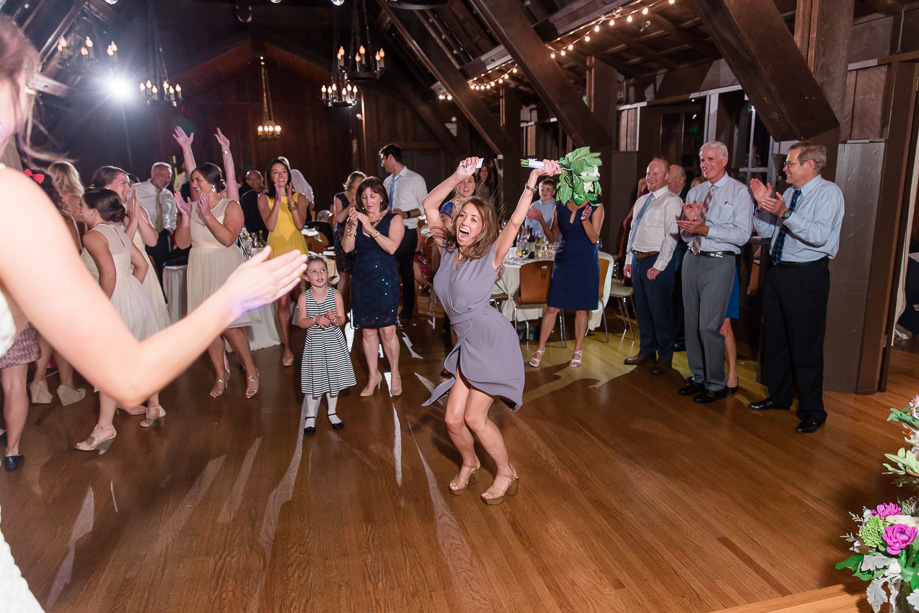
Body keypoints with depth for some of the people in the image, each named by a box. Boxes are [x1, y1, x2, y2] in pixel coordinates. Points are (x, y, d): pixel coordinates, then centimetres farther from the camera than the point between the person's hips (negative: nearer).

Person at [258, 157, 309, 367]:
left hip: (296, 249, 1)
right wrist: (278, 200, -13)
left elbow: (300, 225, -6)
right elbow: (270, 225, -9)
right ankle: (287, 347, 7)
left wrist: (291, 202, -15)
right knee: (283, 301, -3)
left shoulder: (299, 197, 8)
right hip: (277, 250, -1)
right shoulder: (264, 198, 5)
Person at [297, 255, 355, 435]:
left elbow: (342, 319, -5)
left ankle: (332, 412, 30)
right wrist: (316, 319, -25)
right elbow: (301, 322, -7)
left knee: (333, 377, 11)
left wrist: (334, 319, -26)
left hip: (334, 342, 1)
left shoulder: (335, 295, -5)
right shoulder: (304, 297, -7)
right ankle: (310, 416, 23)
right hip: (314, 343, -1)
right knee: (313, 379, 5)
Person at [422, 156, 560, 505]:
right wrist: (458, 176, -2)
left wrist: (534, 178, -20)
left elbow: (515, 221, -17)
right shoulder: (448, 249, 7)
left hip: (492, 340, -5)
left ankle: (507, 474, 18)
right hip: (467, 344, 6)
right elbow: (429, 205, 5)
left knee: (474, 417, -6)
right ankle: (469, 464, 34)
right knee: (453, 419, 4)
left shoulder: (490, 254, -7)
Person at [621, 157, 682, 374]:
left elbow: (672, 237, -15)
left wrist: (658, 266, -18)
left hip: (657, 262, -8)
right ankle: (646, 351, 29)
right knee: (642, 310, 15)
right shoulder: (641, 200, 16)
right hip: (638, 260, 8)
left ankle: (665, 358, 14)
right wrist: (629, 260, 13)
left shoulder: (671, 201, -9)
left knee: (660, 311, 0)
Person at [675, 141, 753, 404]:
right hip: (692, 260, 6)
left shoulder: (740, 192, -3)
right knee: (691, 323, 10)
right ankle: (698, 377, 25)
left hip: (719, 263, -6)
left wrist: (706, 229, -19)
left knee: (709, 326, -9)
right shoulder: (694, 192, 14)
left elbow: (742, 235, -12)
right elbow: (685, 235, 13)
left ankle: (716, 385, 7)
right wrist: (689, 221, -9)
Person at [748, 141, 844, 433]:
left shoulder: (828, 192, -10)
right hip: (778, 272, 8)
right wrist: (763, 204, -2)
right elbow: (766, 231, 11)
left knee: (805, 346, -1)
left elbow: (820, 235, -23)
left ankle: (812, 412, 13)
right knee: (775, 340, 16)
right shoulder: (788, 193, 14)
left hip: (807, 276, -8)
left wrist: (785, 214, -30)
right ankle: (779, 397, 33)